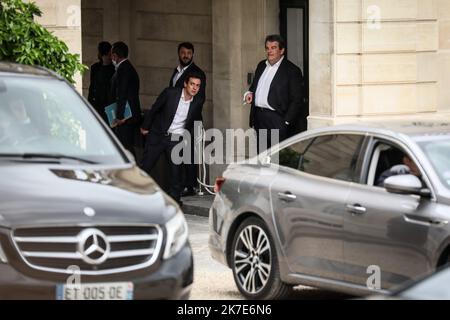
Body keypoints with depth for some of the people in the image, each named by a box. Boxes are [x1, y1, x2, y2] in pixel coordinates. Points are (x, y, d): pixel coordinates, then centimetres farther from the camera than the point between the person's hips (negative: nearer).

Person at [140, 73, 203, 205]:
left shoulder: (197, 102, -2)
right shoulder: (170, 93, -12)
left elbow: (195, 120, 18)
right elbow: (154, 110, 0)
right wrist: (145, 127, 6)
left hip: (177, 140, 2)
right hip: (158, 136, -2)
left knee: (176, 170, -1)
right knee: (146, 166, 1)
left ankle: (175, 198, 9)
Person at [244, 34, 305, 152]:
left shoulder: (291, 70, -6)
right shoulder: (261, 65, 17)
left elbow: (297, 100, -8)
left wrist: (286, 122, -14)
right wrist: (249, 93, 7)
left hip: (276, 119, -7)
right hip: (258, 117, 7)